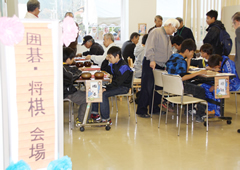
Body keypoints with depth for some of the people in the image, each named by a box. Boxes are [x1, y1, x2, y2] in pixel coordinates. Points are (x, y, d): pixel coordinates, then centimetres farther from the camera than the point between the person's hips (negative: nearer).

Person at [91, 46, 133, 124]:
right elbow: (103, 69, 24)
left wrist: (106, 88, -28)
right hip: (116, 85, 10)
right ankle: (94, 113, 9)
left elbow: (117, 82, -26)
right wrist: (106, 60, 8)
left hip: (123, 88, -10)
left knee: (103, 94, -27)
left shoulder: (123, 67, -21)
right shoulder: (113, 65, 8)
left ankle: (106, 119, -19)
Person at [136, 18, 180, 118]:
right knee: (147, 88, -8)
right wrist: (152, 60, -30)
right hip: (150, 65, -9)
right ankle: (141, 110, -4)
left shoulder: (167, 37, 20)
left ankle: (154, 109, 21)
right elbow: (150, 47, -21)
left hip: (161, 66, 9)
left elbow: (169, 53, 27)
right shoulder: (156, 32, -8)